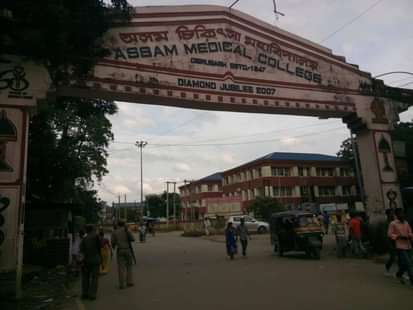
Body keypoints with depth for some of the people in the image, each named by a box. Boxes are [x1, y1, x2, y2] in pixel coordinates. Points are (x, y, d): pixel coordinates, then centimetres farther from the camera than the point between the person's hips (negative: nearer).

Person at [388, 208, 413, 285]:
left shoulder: (406, 223, 11)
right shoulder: (393, 224, -6)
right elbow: (390, 234, -8)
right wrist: (400, 236, -18)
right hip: (400, 247, -6)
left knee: (405, 263, 11)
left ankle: (399, 274, 35)